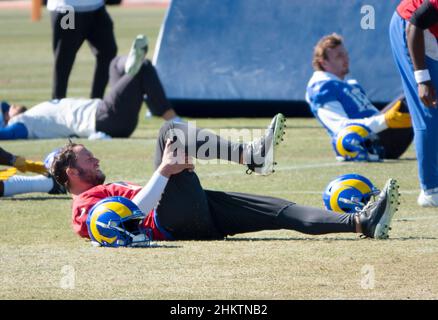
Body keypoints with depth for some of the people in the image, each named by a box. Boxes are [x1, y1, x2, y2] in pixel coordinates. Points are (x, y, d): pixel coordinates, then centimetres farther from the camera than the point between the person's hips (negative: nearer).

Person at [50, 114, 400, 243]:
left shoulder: (108, 190, 38)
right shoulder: (84, 206, 8)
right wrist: (163, 172, -16)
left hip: (198, 217, 8)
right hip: (170, 219, -8)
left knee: (280, 211, -5)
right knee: (172, 131, -15)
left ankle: (362, 222, -18)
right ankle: (252, 155, -30)